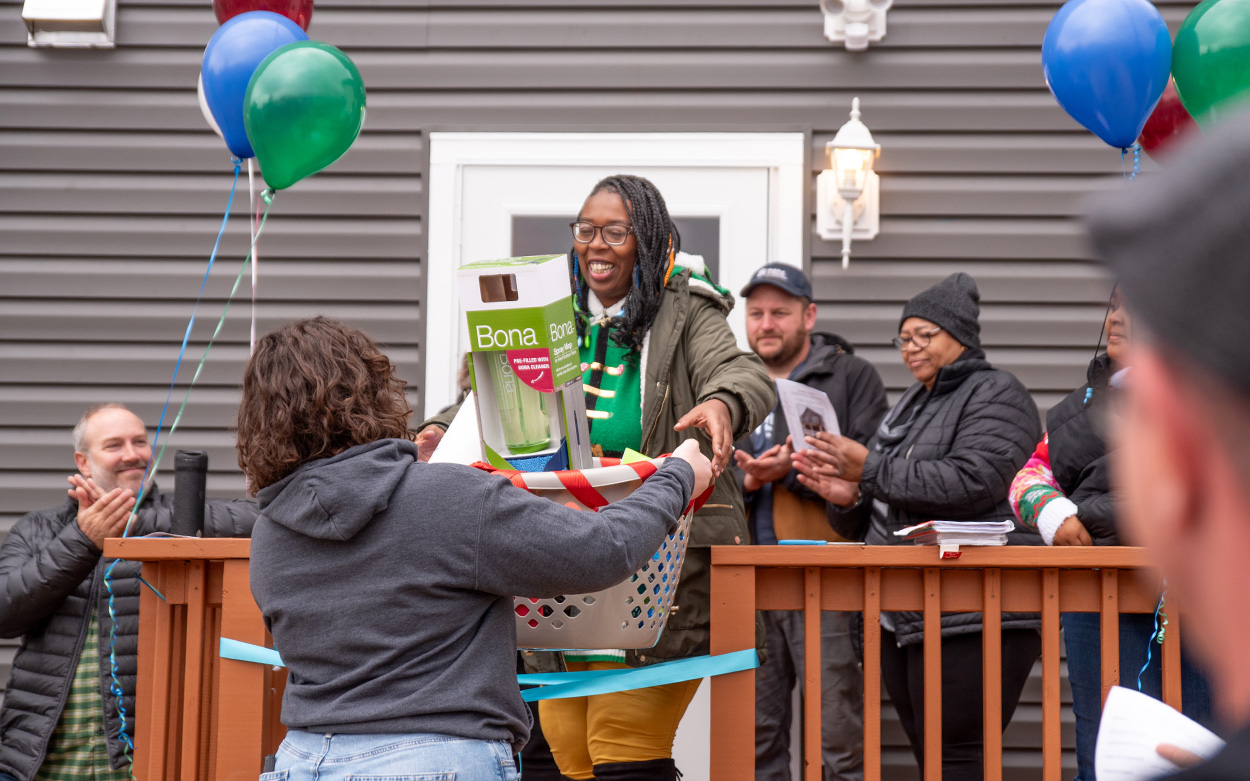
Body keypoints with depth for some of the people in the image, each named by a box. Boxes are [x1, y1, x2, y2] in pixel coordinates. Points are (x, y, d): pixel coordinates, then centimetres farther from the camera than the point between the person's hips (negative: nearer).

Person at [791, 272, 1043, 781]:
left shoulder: (995, 395, -1)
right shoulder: (910, 406, 25)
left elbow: (970, 482, -19)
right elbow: (878, 518, 27)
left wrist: (870, 469, -15)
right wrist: (848, 498, 3)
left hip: (968, 620, -9)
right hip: (902, 620, 9)